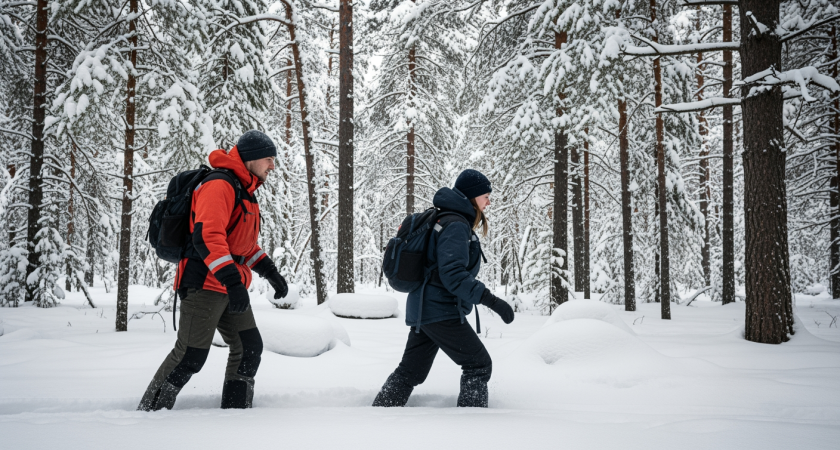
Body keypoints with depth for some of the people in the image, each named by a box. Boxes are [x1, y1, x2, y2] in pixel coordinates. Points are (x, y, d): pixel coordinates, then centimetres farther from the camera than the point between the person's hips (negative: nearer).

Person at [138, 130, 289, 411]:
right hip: (204, 284, -10)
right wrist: (232, 281, -34)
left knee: (249, 348, 5)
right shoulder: (219, 185, -14)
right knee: (190, 356, -8)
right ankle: (149, 413, 6)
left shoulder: (244, 191, 19)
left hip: (231, 286, 10)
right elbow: (207, 236, -27)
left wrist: (270, 272, 22)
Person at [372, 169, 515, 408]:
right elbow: (453, 274, -25)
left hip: (422, 309, 10)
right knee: (479, 365, 0)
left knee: (410, 371, 15)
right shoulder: (456, 225, -15)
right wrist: (491, 300, -29)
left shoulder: (443, 219, 16)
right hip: (442, 312, -10)